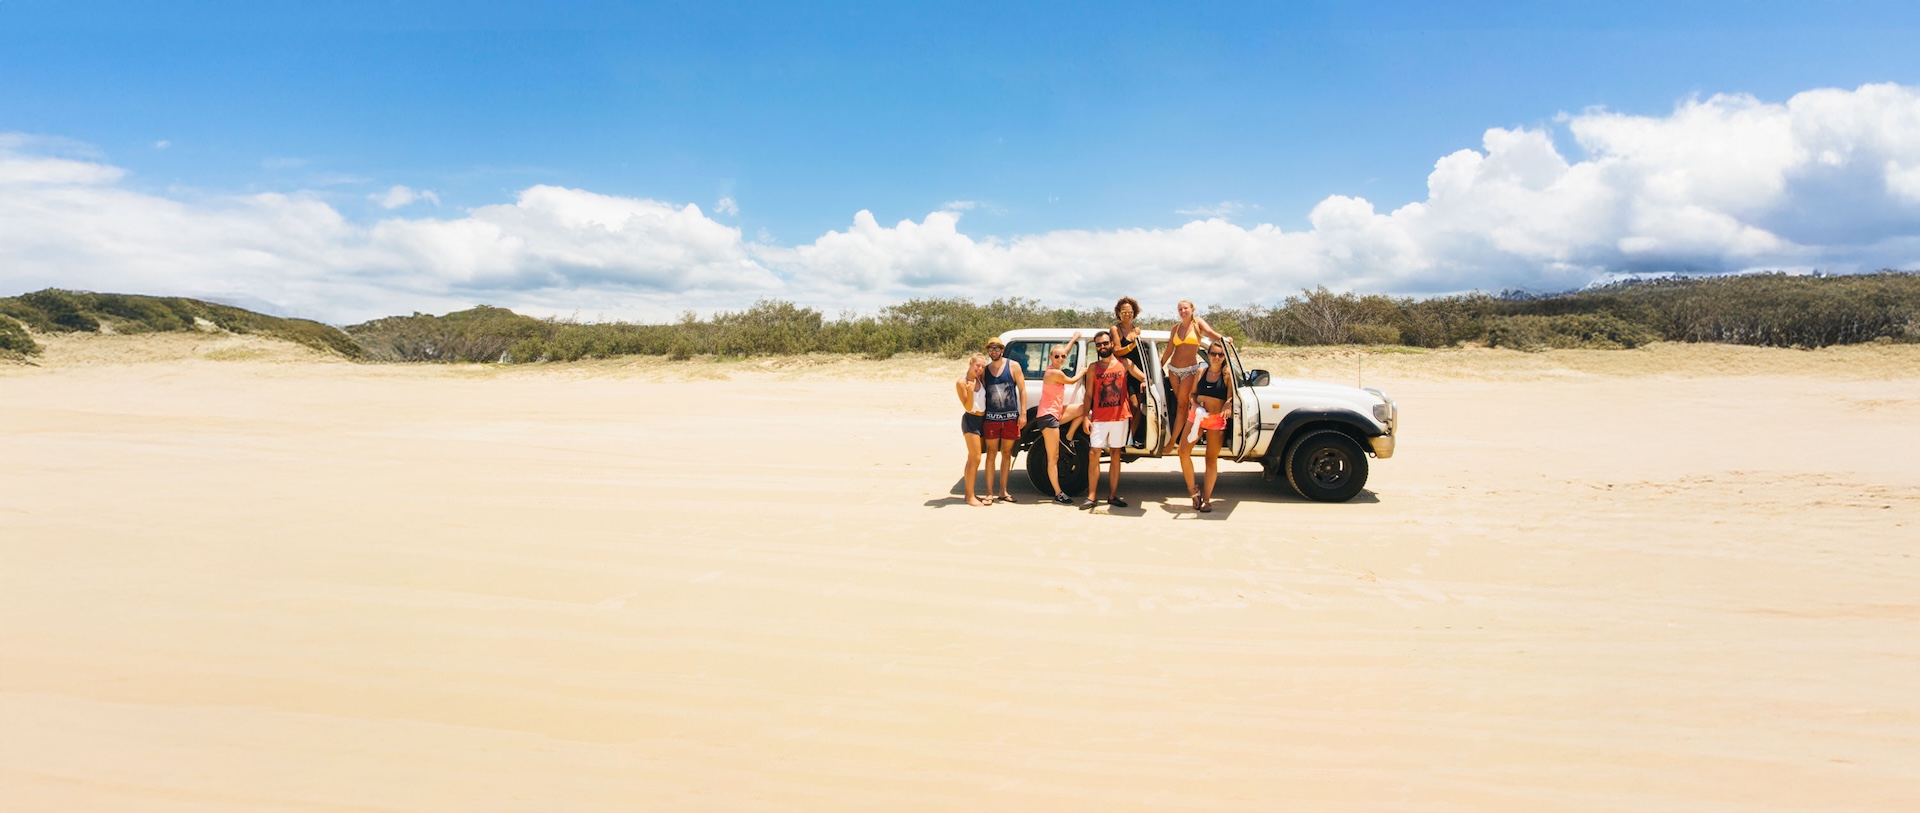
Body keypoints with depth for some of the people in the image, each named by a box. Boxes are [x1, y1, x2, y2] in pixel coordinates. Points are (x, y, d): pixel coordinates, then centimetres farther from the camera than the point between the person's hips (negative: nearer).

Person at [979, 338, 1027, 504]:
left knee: (1006, 453, 8)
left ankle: (1003, 491, 16)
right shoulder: (984, 370, 7)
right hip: (991, 417, 0)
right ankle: (989, 492, 2)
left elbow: (1022, 390, 2)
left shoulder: (1013, 366, 3)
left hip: (1011, 417, 0)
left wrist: (1023, 413, -6)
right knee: (991, 454, -1)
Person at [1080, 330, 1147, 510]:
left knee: (1115, 455, 6)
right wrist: (1086, 417, -3)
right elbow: (1089, 395, 6)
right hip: (1099, 419, 0)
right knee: (1094, 456, -5)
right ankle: (1091, 497, -2)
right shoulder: (1093, 368, 7)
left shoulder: (1124, 363, 7)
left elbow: (1144, 377, 0)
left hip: (1120, 417, 1)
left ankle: (1112, 495, 12)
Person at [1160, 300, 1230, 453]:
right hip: (1173, 369, 4)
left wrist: (1222, 338, -40)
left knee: (1182, 405, -6)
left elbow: (1210, 332, -20)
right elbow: (1169, 351, 13)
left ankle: (1172, 441, -5)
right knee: (1180, 403, 6)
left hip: (1189, 370, -4)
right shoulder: (1176, 328, 9)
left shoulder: (1198, 323, -1)